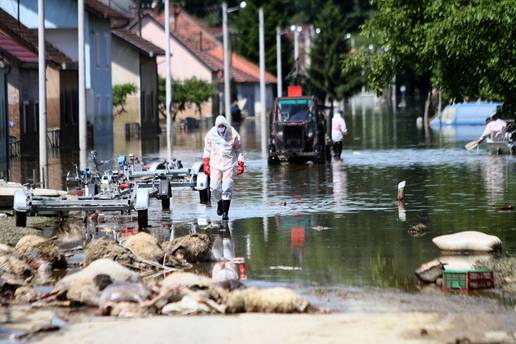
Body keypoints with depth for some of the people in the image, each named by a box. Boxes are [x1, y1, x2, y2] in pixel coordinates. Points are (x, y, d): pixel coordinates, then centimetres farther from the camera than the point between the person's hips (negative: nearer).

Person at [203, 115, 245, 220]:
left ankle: (225, 212, 0)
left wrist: (240, 164, 5)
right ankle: (219, 203, 27)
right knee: (215, 188, -4)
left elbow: (239, 150, 7)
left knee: (227, 189, -6)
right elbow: (207, 149, 12)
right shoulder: (211, 134, 0)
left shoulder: (233, 134, -4)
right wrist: (206, 164, 7)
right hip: (215, 165, 2)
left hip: (229, 164, -2)